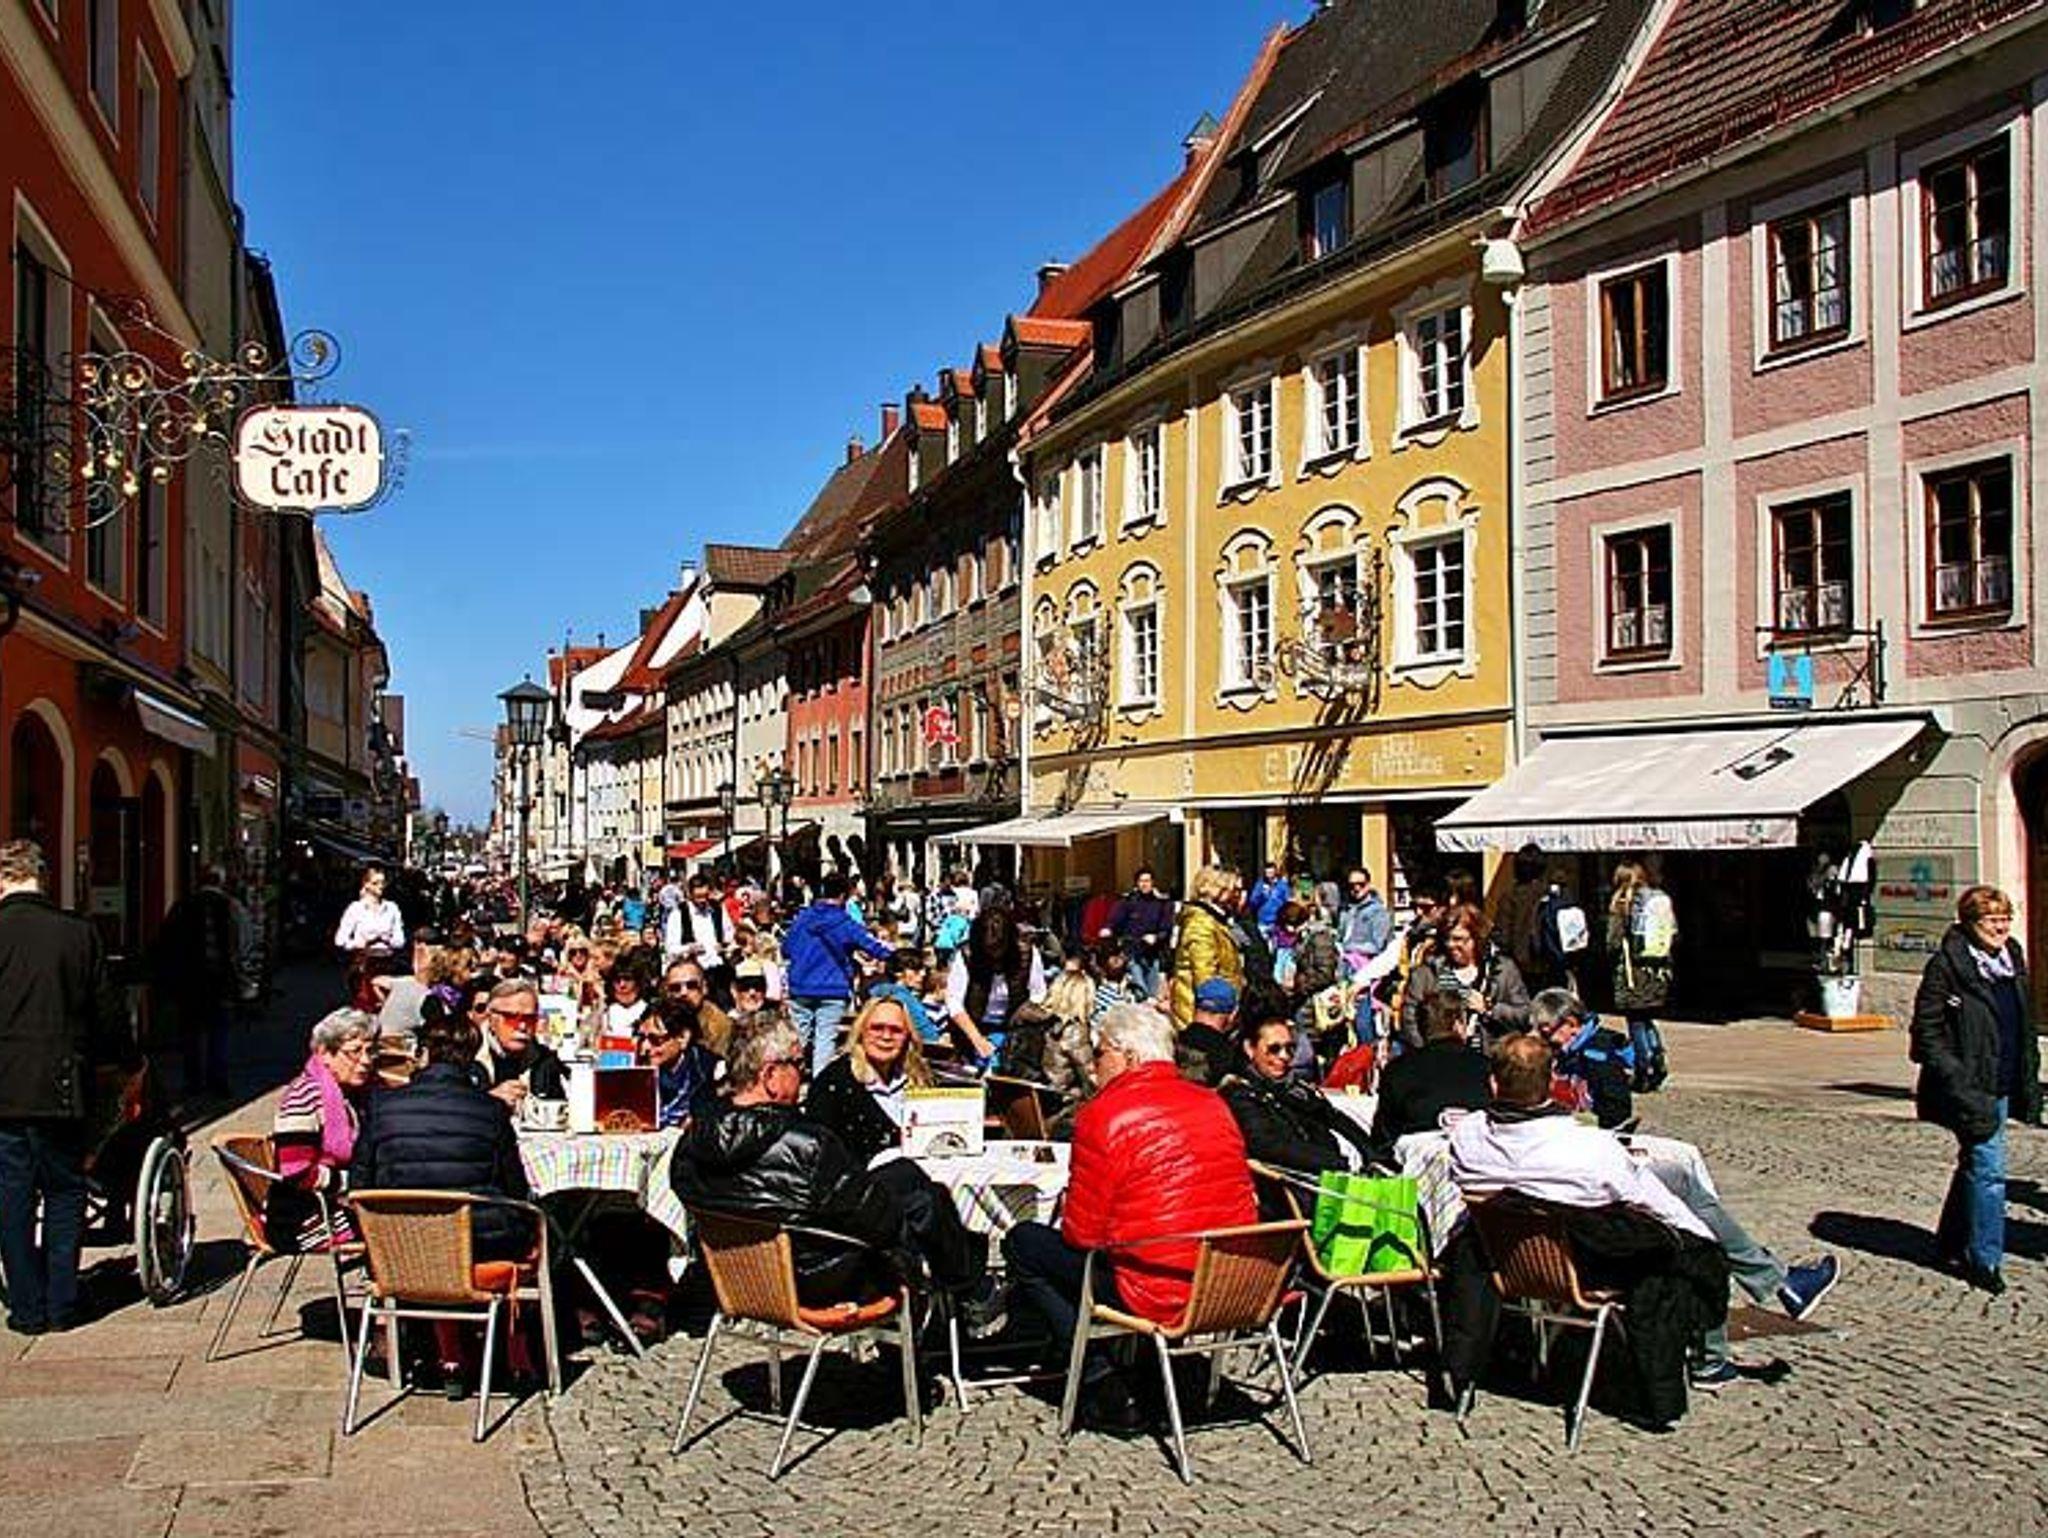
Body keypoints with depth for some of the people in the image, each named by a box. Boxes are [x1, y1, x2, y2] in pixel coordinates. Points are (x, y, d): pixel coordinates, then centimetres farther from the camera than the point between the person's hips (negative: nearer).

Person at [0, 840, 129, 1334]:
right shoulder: (80, 932, -3)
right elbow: (109, 1014, 3)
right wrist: (124, 1059, 20)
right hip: (64, 1089, 1)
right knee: (65, 1196, 13)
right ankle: (62, 1305, 15)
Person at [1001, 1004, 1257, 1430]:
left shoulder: (1103, 1115, -11)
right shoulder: (1215, 1105, 9)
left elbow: (1082, 1234, -8)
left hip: (1157, 1298, -8)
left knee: (1023, 1242, 9)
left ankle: (1102, 1385, 3)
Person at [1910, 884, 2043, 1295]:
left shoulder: (2012, 960, 11)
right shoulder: (1947, 965, -11)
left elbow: (2024, 1028, 19)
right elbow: (1926, 1030, -11)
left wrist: (2028, 1081, 14)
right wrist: (1956, 1080, -17)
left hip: (2001, 1085, 8)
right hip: (1970, 1087, -8)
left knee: (1976, 1164, 16)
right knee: (1988, 1167, -10)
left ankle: (1951, 1243, 30)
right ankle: (1985, 1261, -2)